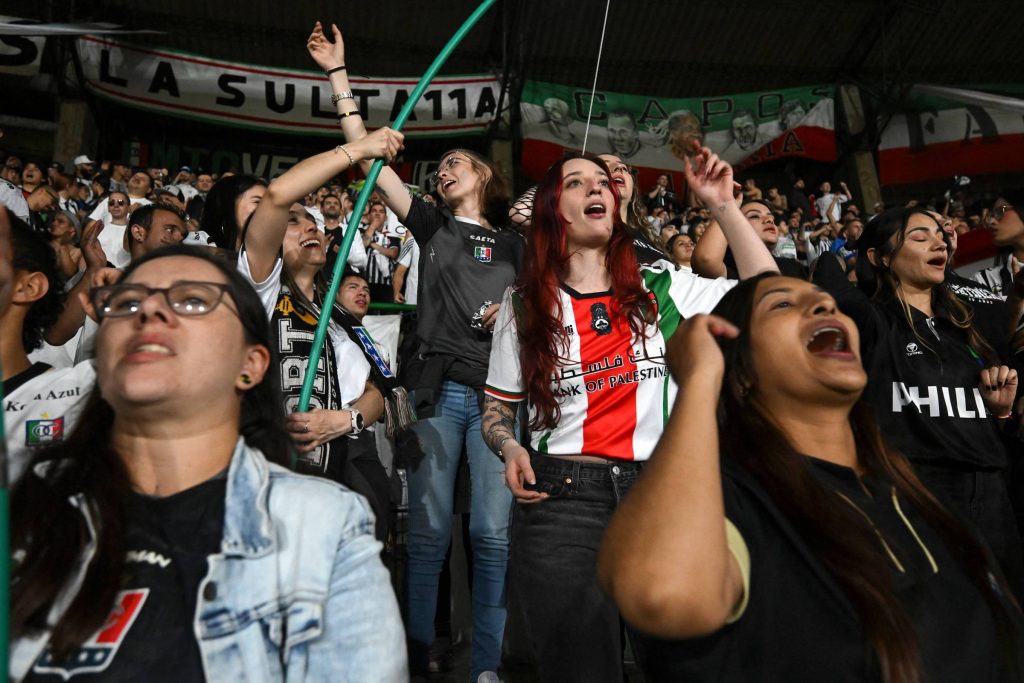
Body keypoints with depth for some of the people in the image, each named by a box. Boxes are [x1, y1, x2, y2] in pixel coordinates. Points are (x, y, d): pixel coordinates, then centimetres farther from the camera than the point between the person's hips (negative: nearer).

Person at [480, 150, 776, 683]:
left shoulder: (661, 288, 7)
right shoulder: (525, 304, 7)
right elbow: (497, 407, 10)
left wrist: (722, 205, 1)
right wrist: (510, 448, -11)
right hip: (560, 497, -1)